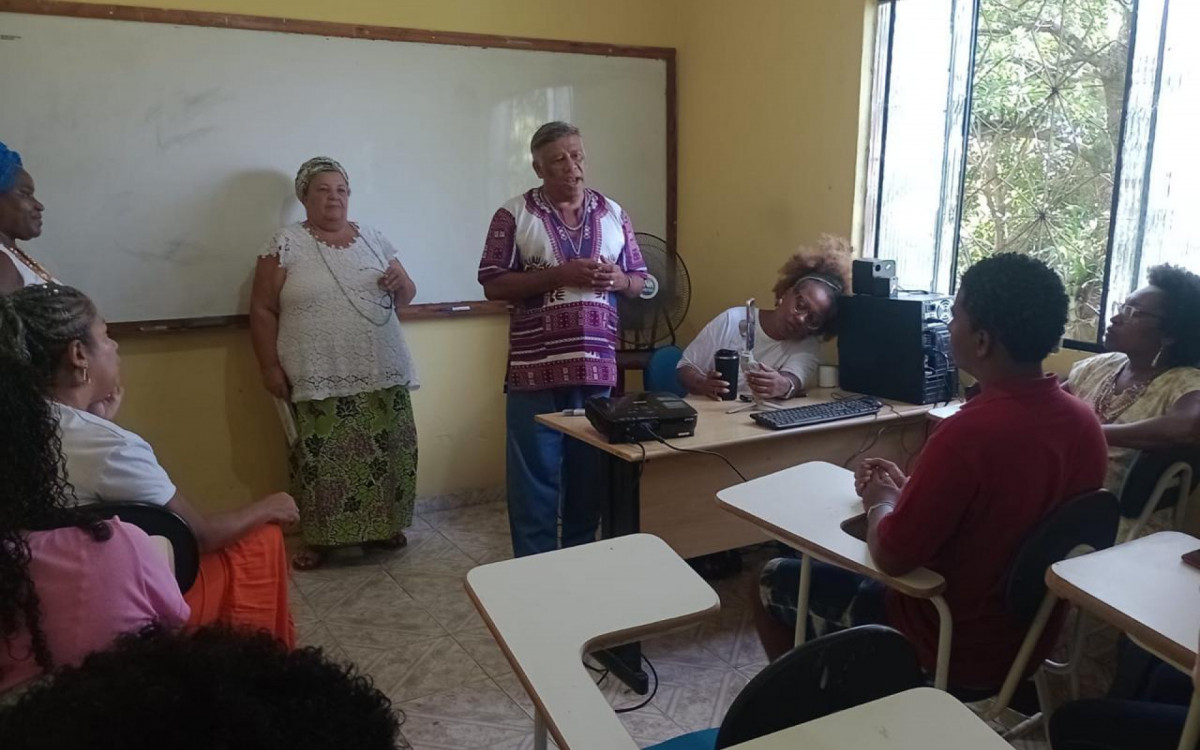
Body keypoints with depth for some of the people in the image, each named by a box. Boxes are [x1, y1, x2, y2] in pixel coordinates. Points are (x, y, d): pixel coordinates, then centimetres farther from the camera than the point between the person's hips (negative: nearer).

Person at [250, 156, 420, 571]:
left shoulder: (373, 238, 11)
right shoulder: (287, 243, 0)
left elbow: (406, 295, 17)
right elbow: (262, 310, -1)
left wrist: (399, 282, -6)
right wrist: (270, 367, -7)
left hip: (383, 373, 4)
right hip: (321, 380, -4)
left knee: (386, 452, 7)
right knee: (322, 460, -1)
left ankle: (383, 527, 25)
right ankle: (320, 539, 16)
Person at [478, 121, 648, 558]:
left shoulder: (613, 213, 10)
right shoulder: (514, 214, -1)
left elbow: (639, 280, 15)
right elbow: (493, 285, -6)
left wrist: (618, 279, -9)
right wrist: (559, 275, -16)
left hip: (598, 368, 3)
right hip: (536, 370, -3)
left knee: (590, 477, 13)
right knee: (534, 478, 4)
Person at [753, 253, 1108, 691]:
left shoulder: (968, 433, -32)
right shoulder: (1085, 421, -6)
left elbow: (890, 558, -23)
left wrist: (880, 502, -4)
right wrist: (907, 489, 8)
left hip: (952, 650, -7)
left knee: (775, 581, 10)